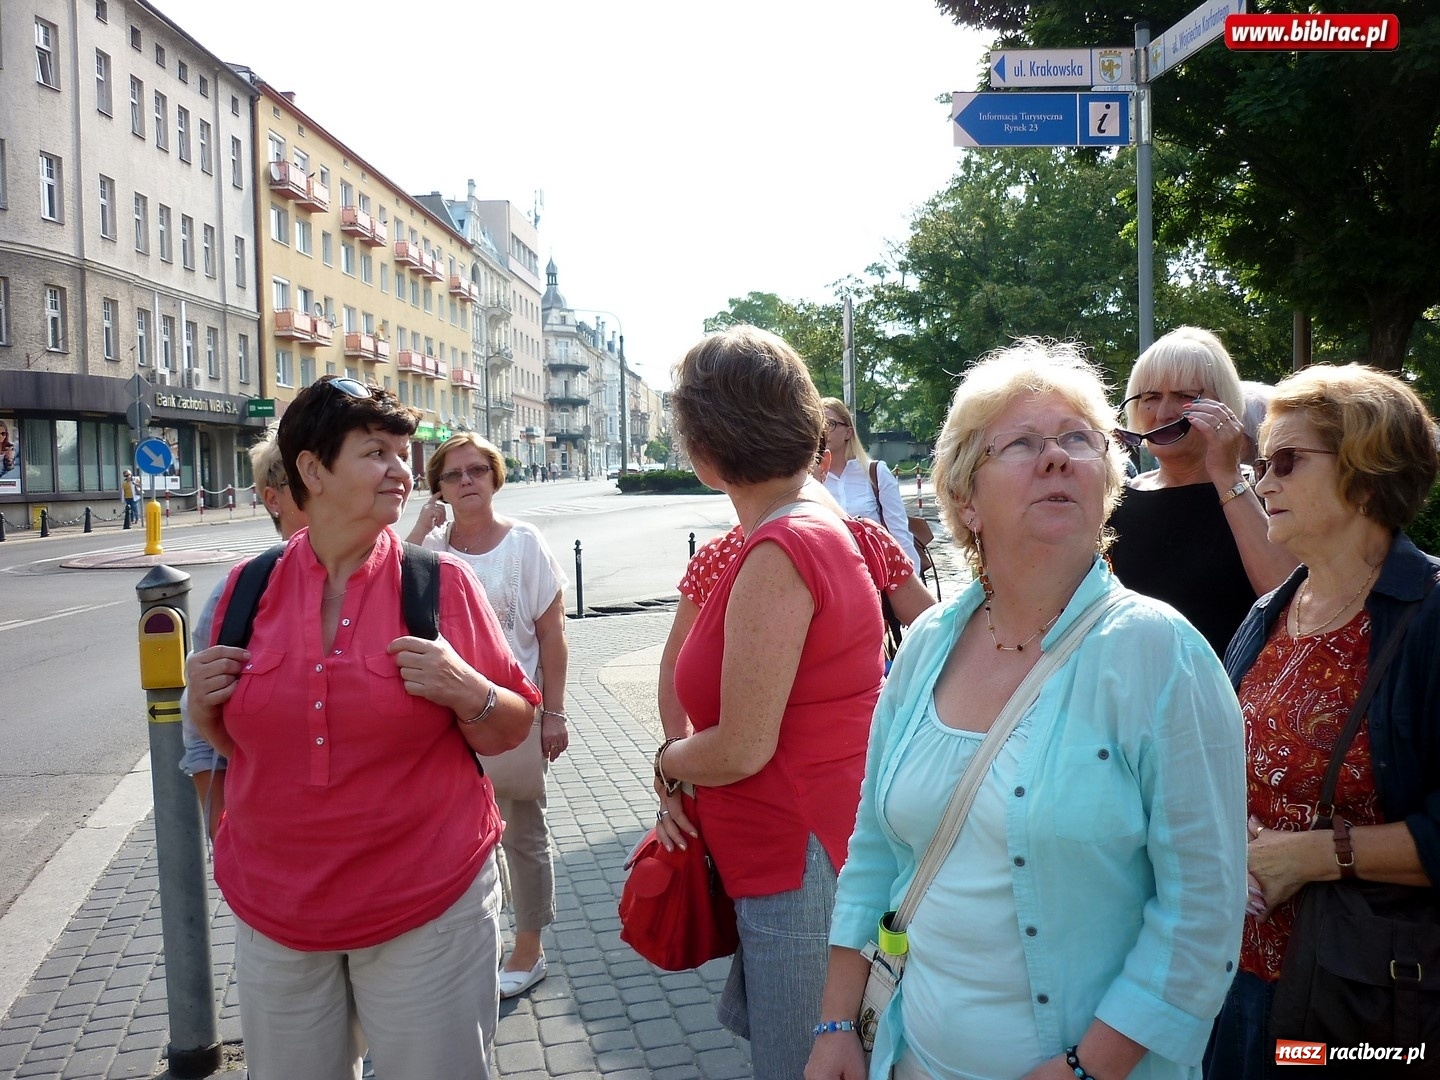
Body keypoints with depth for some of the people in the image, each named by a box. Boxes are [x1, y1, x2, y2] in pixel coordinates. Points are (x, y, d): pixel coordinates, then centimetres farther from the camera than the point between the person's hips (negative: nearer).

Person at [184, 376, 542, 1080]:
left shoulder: (442, 582, -7)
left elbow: (511, 731, -3)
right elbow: (230, 739, 13)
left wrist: (466, 691, -21)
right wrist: (203, 702, -6)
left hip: (428, 911, -3)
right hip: (274, 910, 3)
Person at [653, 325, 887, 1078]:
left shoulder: (777, 553, -23)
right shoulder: (819, 524, 8)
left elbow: (741, 749, -22)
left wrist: (665, 762, -2)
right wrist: (681, 784, 5)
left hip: (800, 866, -10)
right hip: (802, 852, 10)